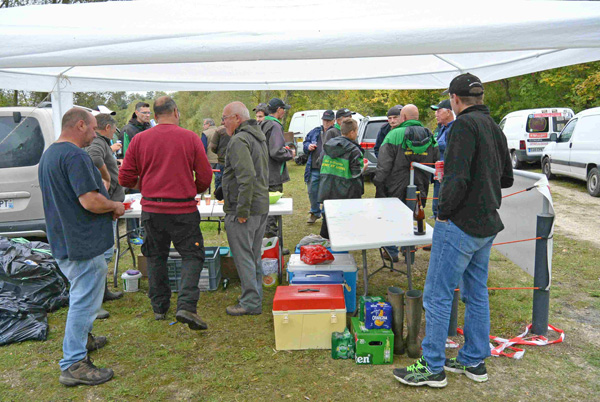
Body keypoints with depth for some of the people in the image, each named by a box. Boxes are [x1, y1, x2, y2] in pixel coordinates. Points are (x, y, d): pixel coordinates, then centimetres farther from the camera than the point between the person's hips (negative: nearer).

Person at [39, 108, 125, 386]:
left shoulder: (48, 155, 14)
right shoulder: (75, 155, -20)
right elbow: (90, 200, -28)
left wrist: (107, 207, 14)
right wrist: (115, 207, -8)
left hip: (62, 241, 11)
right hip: (82, 244, -11)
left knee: (81, 295, 26)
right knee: (84, 300, -2)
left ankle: (83, 338, 42)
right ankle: (73, 365, 6)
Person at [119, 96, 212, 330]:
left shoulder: (139, 140, 1)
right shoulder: (190, 138, -3)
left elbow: (125, 178, 2)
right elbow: (205, 177, -2)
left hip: (151, 209, 3)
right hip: (183, 209, -3)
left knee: (156, 256, 17)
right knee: (192, 255, 5)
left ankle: (159, 307, 26)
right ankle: (186, 306, -10)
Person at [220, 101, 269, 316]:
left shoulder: (239, 141, -16)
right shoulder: (258, 137, 17)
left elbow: (246, 177, -27)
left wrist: (242, 210, -23)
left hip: (243, 210, -10)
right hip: (261, 207, 10)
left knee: (243, 257, -1)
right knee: (254, 256, 17)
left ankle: (250, 302, 6)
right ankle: (255, 297, 27)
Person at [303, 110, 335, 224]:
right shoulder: (315, 132, 13)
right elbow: (305, 143, 22)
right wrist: (308, 146, 0)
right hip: (314, 168, 5)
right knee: (312, 191, 11)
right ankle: (315, 213, 30)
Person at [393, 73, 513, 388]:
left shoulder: (464, 125, -16)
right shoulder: (494, 128, 12)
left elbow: (457, 178, -25)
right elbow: (506, 178, 20)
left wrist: (444, 212, -14)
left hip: (460, 226, -9)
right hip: (487, 225, 9)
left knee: (437, 295, 1)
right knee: (477, 294, 17)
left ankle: (433, 368, 11)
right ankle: (474, 362, 29)